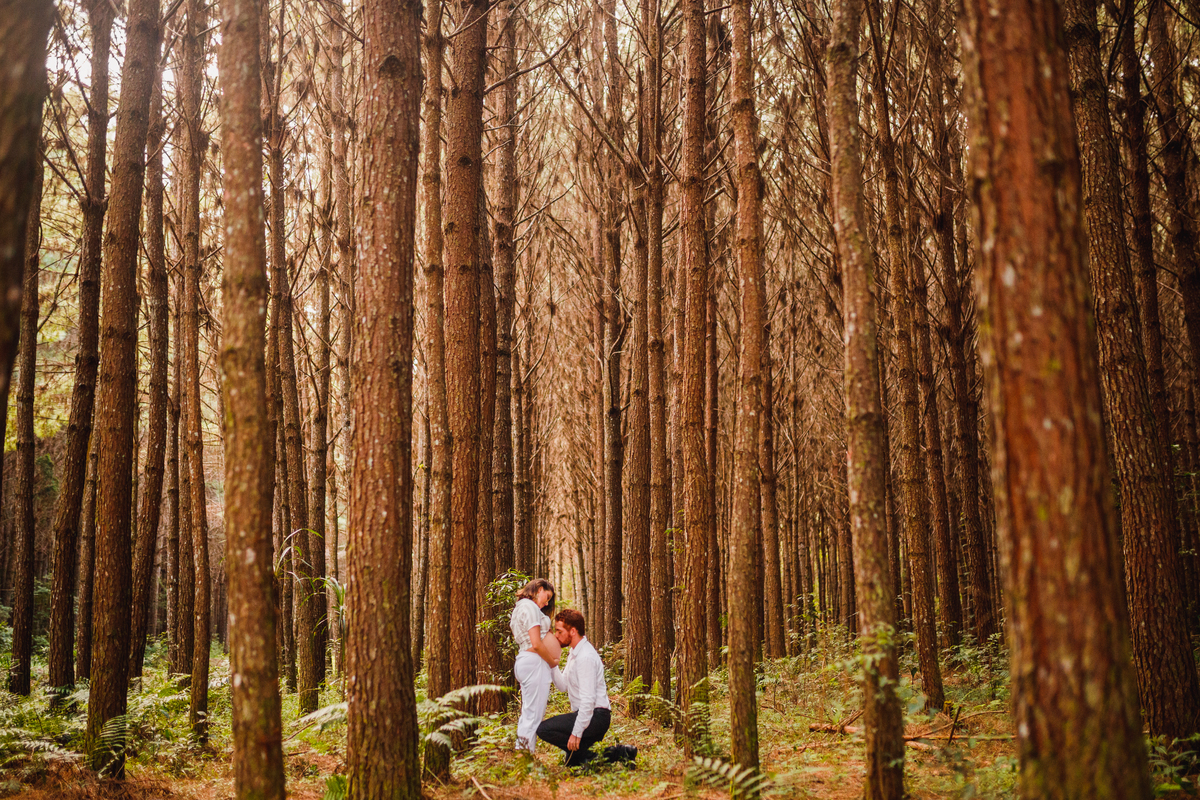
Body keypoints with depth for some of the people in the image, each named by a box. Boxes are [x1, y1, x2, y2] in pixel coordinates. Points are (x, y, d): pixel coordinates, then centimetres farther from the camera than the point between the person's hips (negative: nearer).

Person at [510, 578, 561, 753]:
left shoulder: (520, 607, 21)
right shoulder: (530, 607, -10)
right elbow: (536, 644, -17)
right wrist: (553, 661, -5)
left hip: (522, 660, 10)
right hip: (535, 662, -10)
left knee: (527, 712, 14)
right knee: (534, 714, -9)